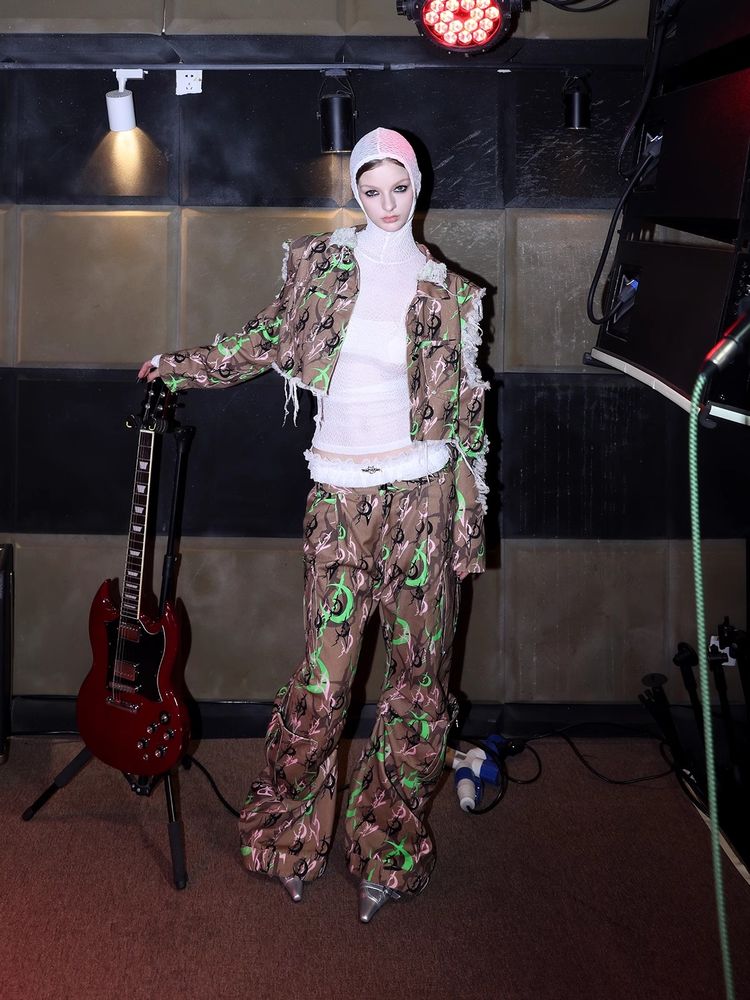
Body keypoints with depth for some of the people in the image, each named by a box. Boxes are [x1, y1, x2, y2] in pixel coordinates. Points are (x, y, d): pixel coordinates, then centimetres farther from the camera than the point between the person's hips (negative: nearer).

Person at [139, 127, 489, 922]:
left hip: (422, 490, 1)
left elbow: (465, 408, 7)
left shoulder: (445, 292, 5)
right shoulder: (320, 263, 6)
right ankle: (290, 834, 20)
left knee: (419, 670, 3)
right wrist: (182, 368, 17)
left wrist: (470, 516, 5)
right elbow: (269, 339, 17)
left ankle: (387, 848, 19)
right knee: (325, 670, -2)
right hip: (339, 494, 0)